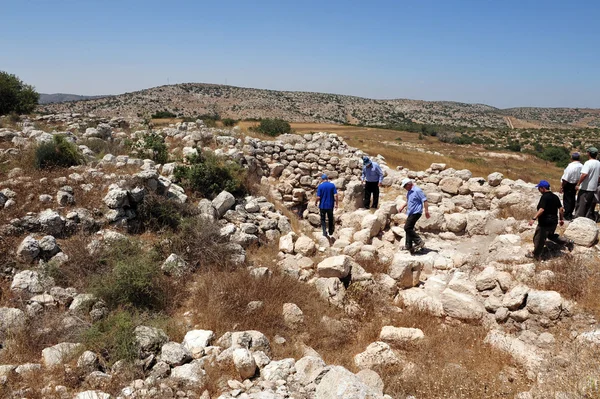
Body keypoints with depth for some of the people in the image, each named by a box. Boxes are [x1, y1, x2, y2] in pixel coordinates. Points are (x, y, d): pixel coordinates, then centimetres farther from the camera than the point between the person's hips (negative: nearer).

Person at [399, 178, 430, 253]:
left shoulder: (417, 191, -15)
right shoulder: (409, 192, 14)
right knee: (409, 228, 11)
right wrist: (403, 207, 24)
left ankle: (419, 242, -9)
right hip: (411, 213, 10)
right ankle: (408, 246, 18)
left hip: (415, 213, -10)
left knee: (407, 228, -15)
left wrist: (426, 211, -20)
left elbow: (424, 201, -17)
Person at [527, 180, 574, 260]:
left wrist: (534, 218, -37)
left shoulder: (544, 197, -20)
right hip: (554, 222, 8)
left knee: (539, 239, 6)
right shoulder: (555, 196, 5)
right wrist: (561, 219, 20)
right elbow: (561, 209, 10)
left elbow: (541, 209, -32)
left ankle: (536, 255, 18)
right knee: (551, 235, 31)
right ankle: (567, 242, 24)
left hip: (545, 223, -8)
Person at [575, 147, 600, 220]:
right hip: (594, 189, 7)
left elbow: (584, 174, -27)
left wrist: (578, 184, -21)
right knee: (591, 206, 15)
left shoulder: (588, 163, -15)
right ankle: (590, 219, 21)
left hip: (585, 188, -7)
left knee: (581, 205, 0)